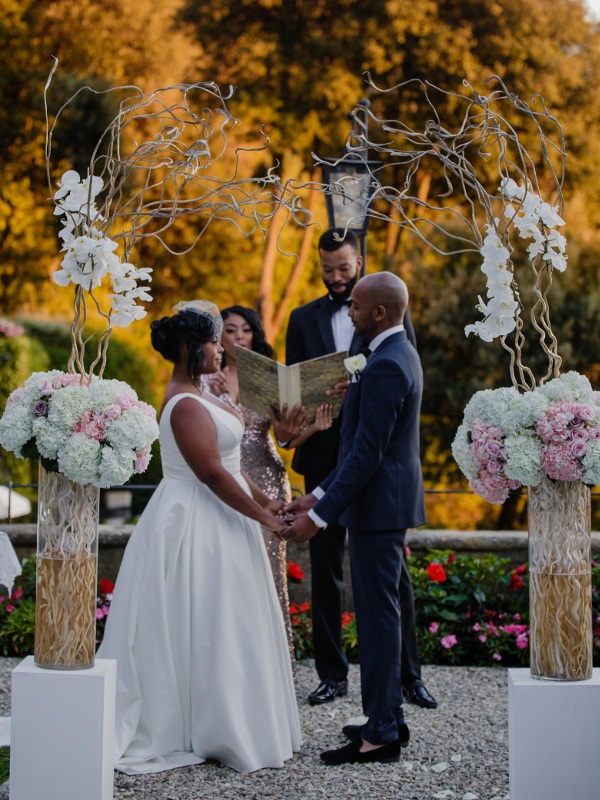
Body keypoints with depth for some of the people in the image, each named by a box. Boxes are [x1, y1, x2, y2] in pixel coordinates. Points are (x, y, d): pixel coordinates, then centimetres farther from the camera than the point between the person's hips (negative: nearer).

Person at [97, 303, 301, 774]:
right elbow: (212, 473, -23)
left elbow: (228, 462, 17)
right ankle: (207, 731, 10)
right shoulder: (186, 406, -21)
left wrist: (264, 500, 15)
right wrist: (261, 516, -16)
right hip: (198, 527, -10)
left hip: (214, 522, 10)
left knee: (215, 626, 15)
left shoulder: (197, 396, 12)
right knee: (201, 626, 0)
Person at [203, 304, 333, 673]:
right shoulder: (207, 380, 4)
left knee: (269, 566, 0)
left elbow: (284, 433, -4)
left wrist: (311, 427, -25)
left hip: (266, 480, 1)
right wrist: (216, 395, -20)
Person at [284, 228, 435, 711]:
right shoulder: (303, 319, 13)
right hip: (323, 457, 3)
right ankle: (333, 675, 15)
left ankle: (408, 672, 11)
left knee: (392, 567, 1)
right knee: (325, 568, 6)